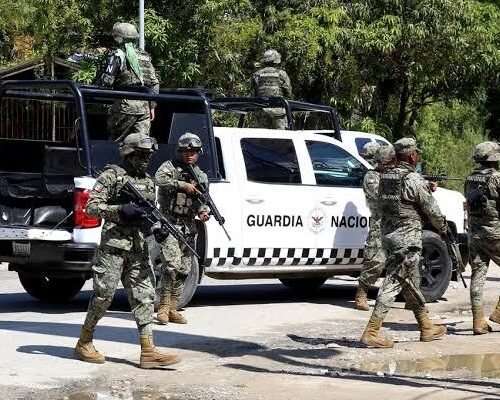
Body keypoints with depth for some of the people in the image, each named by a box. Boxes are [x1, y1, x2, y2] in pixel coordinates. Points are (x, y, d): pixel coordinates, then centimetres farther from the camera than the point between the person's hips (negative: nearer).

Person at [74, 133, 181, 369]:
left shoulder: (148, 182, 18)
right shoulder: (111, 176, -3)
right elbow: (91, 207, -9)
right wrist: (121, 210, -20)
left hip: (138, 248, 6)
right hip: (113, 245, -6)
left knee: (144, 296, -2)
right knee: (103, 295, -3)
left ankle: (148, 350, -5)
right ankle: (84, 344, 13)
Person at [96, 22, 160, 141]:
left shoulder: (117, 55, -4)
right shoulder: (145, 56, 16)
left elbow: (106, 80, -12)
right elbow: (154, 84, 16)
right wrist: (152, 106, 19)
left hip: (125, 105, -5)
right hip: (144, 105, 5)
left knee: (116, 140, 4)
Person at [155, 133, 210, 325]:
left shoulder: (201, 176, 15)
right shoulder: (170, 166, 1)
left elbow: (200, 200, 10)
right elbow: (159, 179, -19)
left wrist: (203, 211, -11)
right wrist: (183, 185, -23)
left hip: (189, 228, 6)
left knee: (184, 270, 6)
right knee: (172, 265, -18)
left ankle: (173, 309, 13)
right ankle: (163, 306, -8)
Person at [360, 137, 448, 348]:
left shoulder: (385, 177, 8)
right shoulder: (413, 179, -14)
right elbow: (431, 210, -8)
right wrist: (443, 229, 10)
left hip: (388, 235, 9)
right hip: (407, 238, -9)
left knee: (407, 282, 16)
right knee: (394, 283, -7)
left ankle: (427, 327, 28)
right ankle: (371, 332, -10)